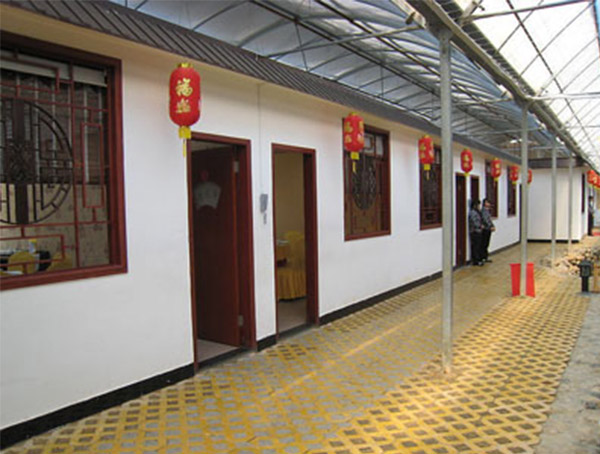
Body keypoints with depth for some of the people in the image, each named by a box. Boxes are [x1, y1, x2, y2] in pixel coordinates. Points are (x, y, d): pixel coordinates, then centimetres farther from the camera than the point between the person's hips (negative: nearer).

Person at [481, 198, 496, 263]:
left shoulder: (488, 210, 14)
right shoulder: (483, 211, -14)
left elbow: (489, 220, 16)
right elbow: (485, 220, -20)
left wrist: (493, 226, 2)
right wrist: (490, 226, -21)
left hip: (489, 229, 9)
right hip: (485, 229, -9)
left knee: (487, 244, 13)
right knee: (483, 244, -4)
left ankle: (486, 257, 21)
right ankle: (483, 257, 1)